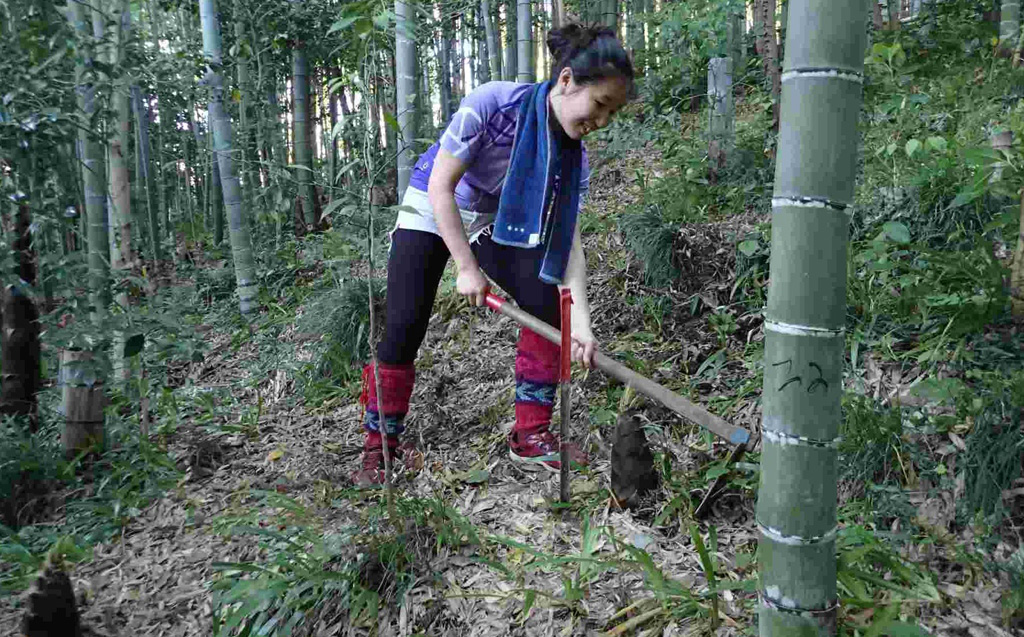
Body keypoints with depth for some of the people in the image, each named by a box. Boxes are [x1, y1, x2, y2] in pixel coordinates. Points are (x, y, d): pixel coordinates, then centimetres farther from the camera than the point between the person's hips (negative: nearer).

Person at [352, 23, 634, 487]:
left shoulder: (574, 156, -16)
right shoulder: (491, 103, -31)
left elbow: (567, 239, -19)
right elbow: (440, 187, -26)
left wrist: (581, 321, -31)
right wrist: (468, 269, -25)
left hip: (495, 222, 4)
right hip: (430, 209, -4)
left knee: (547, 303, -14)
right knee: (403, 324, -14)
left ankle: (531, 435, -1)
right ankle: (380, 445, 6)